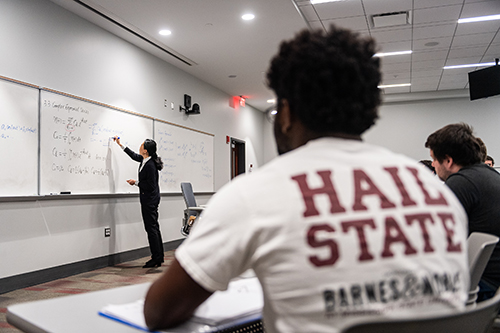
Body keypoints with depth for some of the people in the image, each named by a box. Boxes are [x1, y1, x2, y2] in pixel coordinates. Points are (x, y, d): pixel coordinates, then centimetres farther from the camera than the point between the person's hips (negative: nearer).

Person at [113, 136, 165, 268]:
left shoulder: (150, 165, -23)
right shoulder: (144, 160, 7)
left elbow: (151, 186, -22)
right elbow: (134, 156, 28)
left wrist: (136, 182, -12)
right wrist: (120, 145, 33)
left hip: (149, 199, -10)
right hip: (150, 199, 10)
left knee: (151, 228, -5)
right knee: (154, 227, 13)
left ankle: (156, 259, 1)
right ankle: (159, 257, 21)